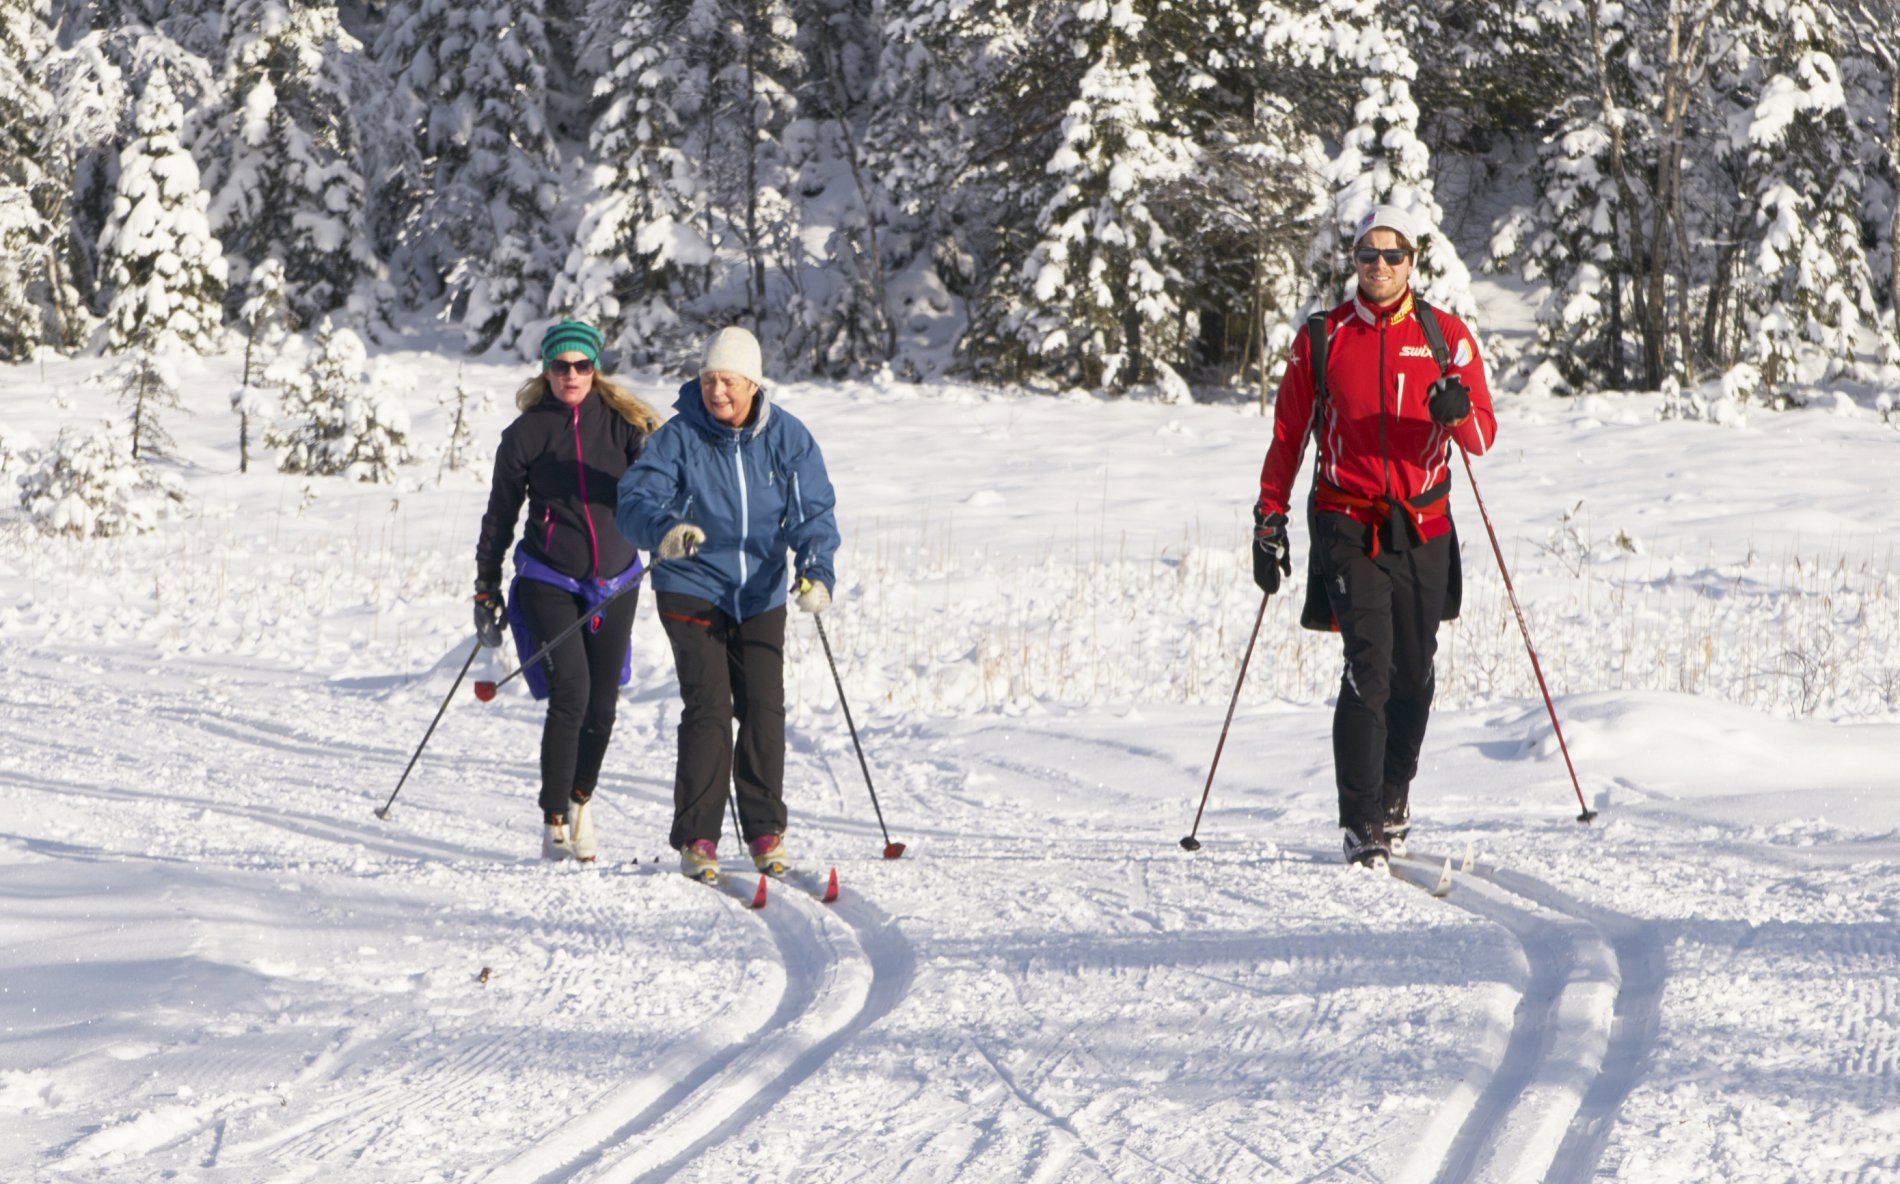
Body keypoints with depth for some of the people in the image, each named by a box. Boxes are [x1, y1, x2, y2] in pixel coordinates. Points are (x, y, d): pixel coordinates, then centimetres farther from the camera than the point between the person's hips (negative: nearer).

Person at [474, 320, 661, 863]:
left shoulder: (622, 422, 2)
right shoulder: (527, 431, 0)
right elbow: (500, 513, 8)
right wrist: (486, 589, 9)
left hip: (615, 580, 2)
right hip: (548, 581, -2)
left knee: (602, 702, 6)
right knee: (570, 692, -18)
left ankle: (581, 797, 31)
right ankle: (555, 820, -11)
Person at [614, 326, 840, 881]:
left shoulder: (787, 438, -3)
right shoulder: (678, 437, -10)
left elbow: (813, 511, -5)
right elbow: (635, 498, -19)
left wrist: (816, 572, -24)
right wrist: (663, 530, -42)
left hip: (761, 595, 3)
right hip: (693, 590, -3)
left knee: (764, 708, -2)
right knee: (708, 706, -12)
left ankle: (765, 831, 11)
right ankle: (696, 838, -6)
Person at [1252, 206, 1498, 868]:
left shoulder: (1446, 337, 5)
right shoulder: (1322, 339, 5)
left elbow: (1483, 436, 0)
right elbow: (1288, 435, 11)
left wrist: (1458, 412, -22)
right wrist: (1270, 520, 7)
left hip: (1423, 527, 2)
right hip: (1348, 524, -2)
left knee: (1414, 676, 7)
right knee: (1369, 666, -15)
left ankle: (1392, 798, 29)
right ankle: (1361, 824, -14)